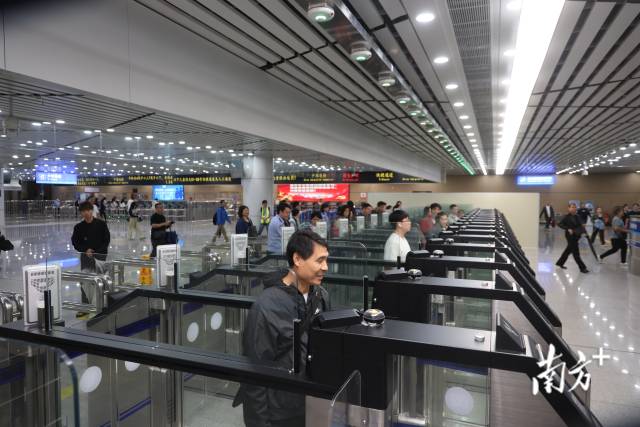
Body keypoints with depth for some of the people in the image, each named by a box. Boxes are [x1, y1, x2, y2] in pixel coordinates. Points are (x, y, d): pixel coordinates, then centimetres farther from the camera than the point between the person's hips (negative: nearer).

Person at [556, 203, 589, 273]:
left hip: (576, 236, 8)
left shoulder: (576, 217, 8)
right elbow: (559, 224, -18)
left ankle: (560, 263, 31)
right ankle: (582, 268, 3)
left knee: (568, 250, 16)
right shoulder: (566, 217, -12)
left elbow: (579, 225, 16)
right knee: (576, 252, -3)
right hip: (570, 236, -8)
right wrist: (568, 229, -26)